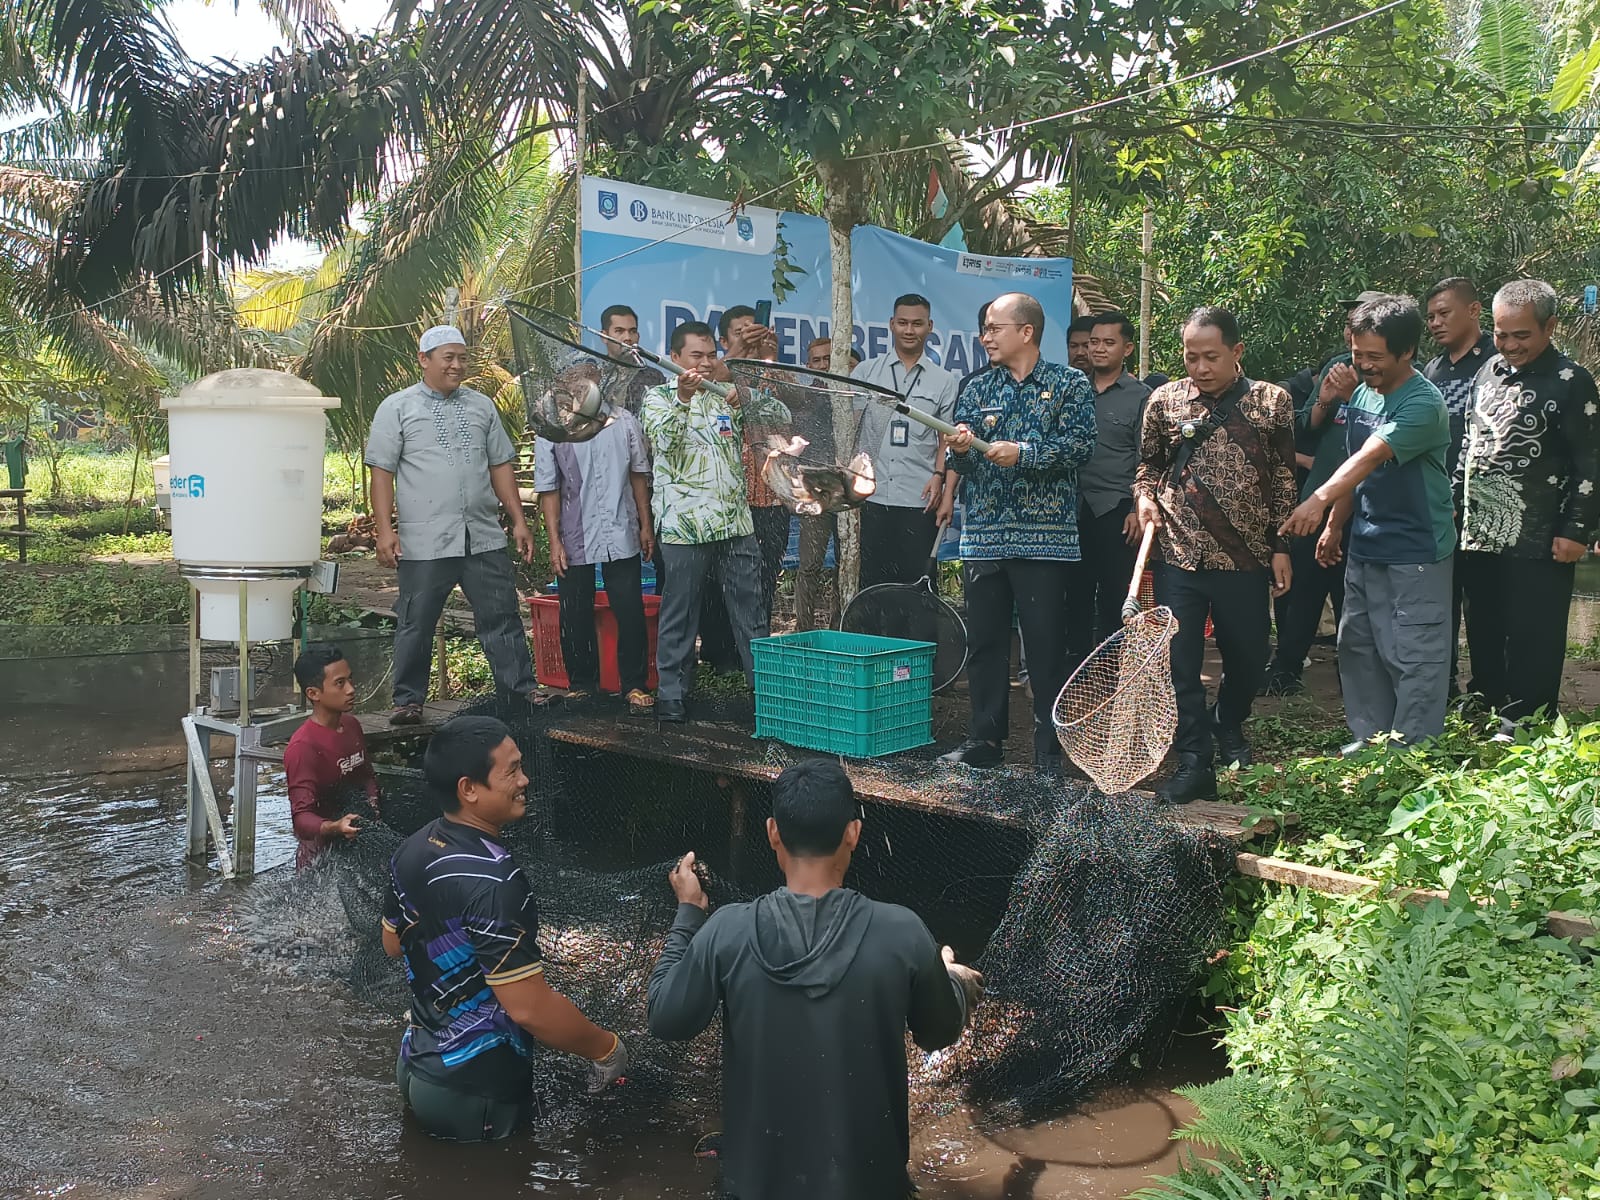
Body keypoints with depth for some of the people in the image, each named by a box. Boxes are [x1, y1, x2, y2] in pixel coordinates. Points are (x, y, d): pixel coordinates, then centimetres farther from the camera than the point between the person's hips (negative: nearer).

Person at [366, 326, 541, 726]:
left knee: (502, 619, 5)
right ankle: (408, 700, 17)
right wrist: (384, 530, -9)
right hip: (424, 542, -3)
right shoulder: (397, 408, 3)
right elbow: (382, 473, -1)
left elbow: (501, 465, 17)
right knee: (415, 625, 5)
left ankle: (523, 691, 14)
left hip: (485, 538, 3)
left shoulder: (482, 405, 15)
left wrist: (519, 521, 11)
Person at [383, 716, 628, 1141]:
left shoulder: (411, 851, -3)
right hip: (476, 1090, -8)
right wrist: (606, 1049, -15)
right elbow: (531, 1009, -29)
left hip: (416, 1061, 8)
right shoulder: (492, 882, -30)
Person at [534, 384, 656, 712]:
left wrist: (645, 525, 9)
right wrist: (555, 542, -6)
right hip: (575, 539, -1)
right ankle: (582, 683, 23)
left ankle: (634, 685, 11)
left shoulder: (625, 422, 4)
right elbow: (549, 490, -1)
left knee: (631, 612, 0)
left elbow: (639, 474, 10)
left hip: (621, 536, 1)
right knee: (576, 616, 8)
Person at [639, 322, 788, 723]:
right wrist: (683, 397, -30)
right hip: (684, 525, -4)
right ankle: (671, 696, 12)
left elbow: (782, 417, 9)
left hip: (736, 521, 4)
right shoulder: (658, 397, 4)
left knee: (751, 614, 8)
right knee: (679, 616, 3)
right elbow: (664, 440, -15)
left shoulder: (726, 396, 16)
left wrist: (745, 400, -10)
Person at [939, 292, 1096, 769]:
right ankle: (984, 740, 19)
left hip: (1043, 535, -4)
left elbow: (1081, 443, -9)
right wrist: (959, 450, -12)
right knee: (984, 640, 8)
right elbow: (962, 461, 10)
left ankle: (1050, 747, 10)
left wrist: (1024, 453, -18)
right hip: (984, 534, 4)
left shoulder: (1069, 385, 3)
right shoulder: (978, 388, 14)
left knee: (1046, 642, -1)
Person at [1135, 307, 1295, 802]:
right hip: (1179, 555, 0)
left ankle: (1228, 726, 42)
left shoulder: (1272, 400, 0)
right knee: (1180, 663, -2)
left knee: (1248, 658, 13)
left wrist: (1280, 546, 2)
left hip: (1246, 557, 0)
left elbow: (1283, 480, 4)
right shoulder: (1165, 399, 1)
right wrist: (1145, 495, -5)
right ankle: (1195, 764, 7)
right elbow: (1149, 460, 15)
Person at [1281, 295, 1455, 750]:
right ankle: (1369, 741, 28)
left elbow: (1369, 458, -33)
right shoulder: (1362, 394, 7)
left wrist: (1321, 498, -45)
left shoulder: (1422, 404, -19)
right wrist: (1335, 525, 15)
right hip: (1363, 550, 9)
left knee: (1414, 661, -2)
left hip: (1415, 556, -9)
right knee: (1358, 649, 16)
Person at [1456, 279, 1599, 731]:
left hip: (1538, 544, -6)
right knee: (1483, 639, 15)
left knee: (1532, 646, 0)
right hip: (1478, 536, 6)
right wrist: (1454, 500, 16)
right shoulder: (1488, 372, 11)